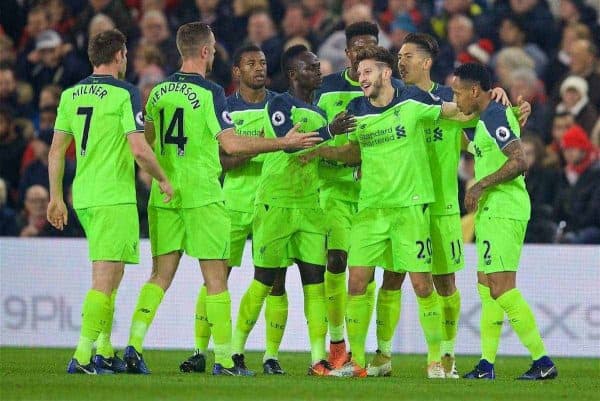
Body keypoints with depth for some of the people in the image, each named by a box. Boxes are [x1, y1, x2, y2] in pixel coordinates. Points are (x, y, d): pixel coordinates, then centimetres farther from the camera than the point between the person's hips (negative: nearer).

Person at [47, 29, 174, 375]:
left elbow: (56, 151, 10)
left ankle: (105, 353, 19)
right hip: (115, 198, -7)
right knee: (105, 278, -7)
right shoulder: (125, 93, -9)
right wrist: (163, 179, 0)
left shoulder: (70, 95, 9)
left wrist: (56, 197, 16)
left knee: (111, 277, 18)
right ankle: (83, 356, -13)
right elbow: (139, 149, -16)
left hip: (83, 197, 7)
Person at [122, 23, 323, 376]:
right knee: (216, 279, 0)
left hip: (164, 194, 5)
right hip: (202, 195, -5)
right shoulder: (209, 92, -10)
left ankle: (134, 345, -5)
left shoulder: (159, 92, 8)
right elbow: (231, 144, -16)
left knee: (161, 274, 8)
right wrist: (285, 143, -10)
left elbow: (145, 142, 17)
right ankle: (224, 360, 0)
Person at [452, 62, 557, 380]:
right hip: (492, 211, 11)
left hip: (503, 210, -11)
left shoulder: (494, 116, -15)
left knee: (500, 286, -14)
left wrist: (480, 186, -18)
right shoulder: (486, 117, 16)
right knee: (486, 285, 12)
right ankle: (486, 365, 14)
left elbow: (519, 162, -24)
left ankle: (543, 361, -16)